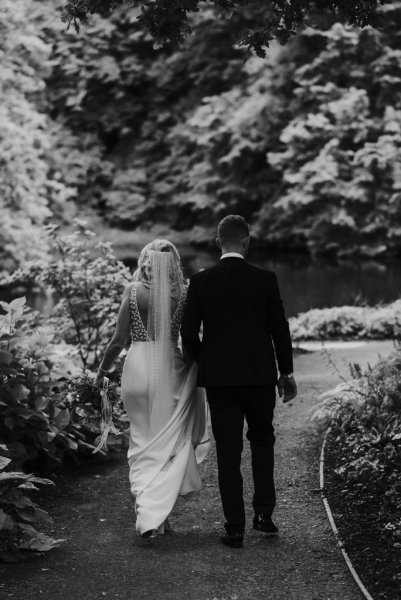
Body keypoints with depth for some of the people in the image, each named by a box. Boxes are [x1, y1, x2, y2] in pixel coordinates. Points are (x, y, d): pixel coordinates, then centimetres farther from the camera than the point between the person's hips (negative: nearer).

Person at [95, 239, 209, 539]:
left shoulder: (133, 290, -3)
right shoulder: (183, 293, -2)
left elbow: (119, 340, -2)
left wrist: (102, 371, 10)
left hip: (138, 366, 0)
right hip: (171, 368, 0)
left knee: (143, 444, 12)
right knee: (168, 444, 9)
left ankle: (147, 514, 8)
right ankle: (158, 514, 1)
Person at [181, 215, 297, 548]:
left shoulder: (200, 282, -4)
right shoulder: (265, 280, -6)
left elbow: (188, 333, -2)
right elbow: (280, 329, -2)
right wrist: (286, 372, 9)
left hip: (218, 378, 0)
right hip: (260, 375, 0)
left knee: (228, 451, 5)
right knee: (262, 440, 19)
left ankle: (235, 529, 5)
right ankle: (264, 513, 11)